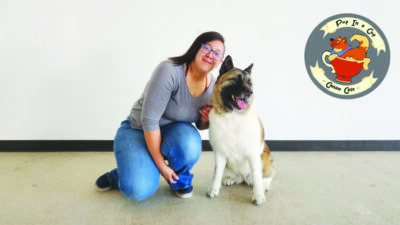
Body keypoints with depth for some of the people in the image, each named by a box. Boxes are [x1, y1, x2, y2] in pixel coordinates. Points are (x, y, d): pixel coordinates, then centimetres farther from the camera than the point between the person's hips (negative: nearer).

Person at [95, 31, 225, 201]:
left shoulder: (213, 86, -6)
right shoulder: (169, 70, -26)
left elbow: (200, 125, 12)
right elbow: (149, 120, -26)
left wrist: (205, 121, -15)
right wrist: (161, 165, -22)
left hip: (173, 130, 4)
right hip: (138, 129, -4)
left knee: (189, 144, -34)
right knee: (139, 190, -25)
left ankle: (180, 179, 1)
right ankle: (120, 175, 12)